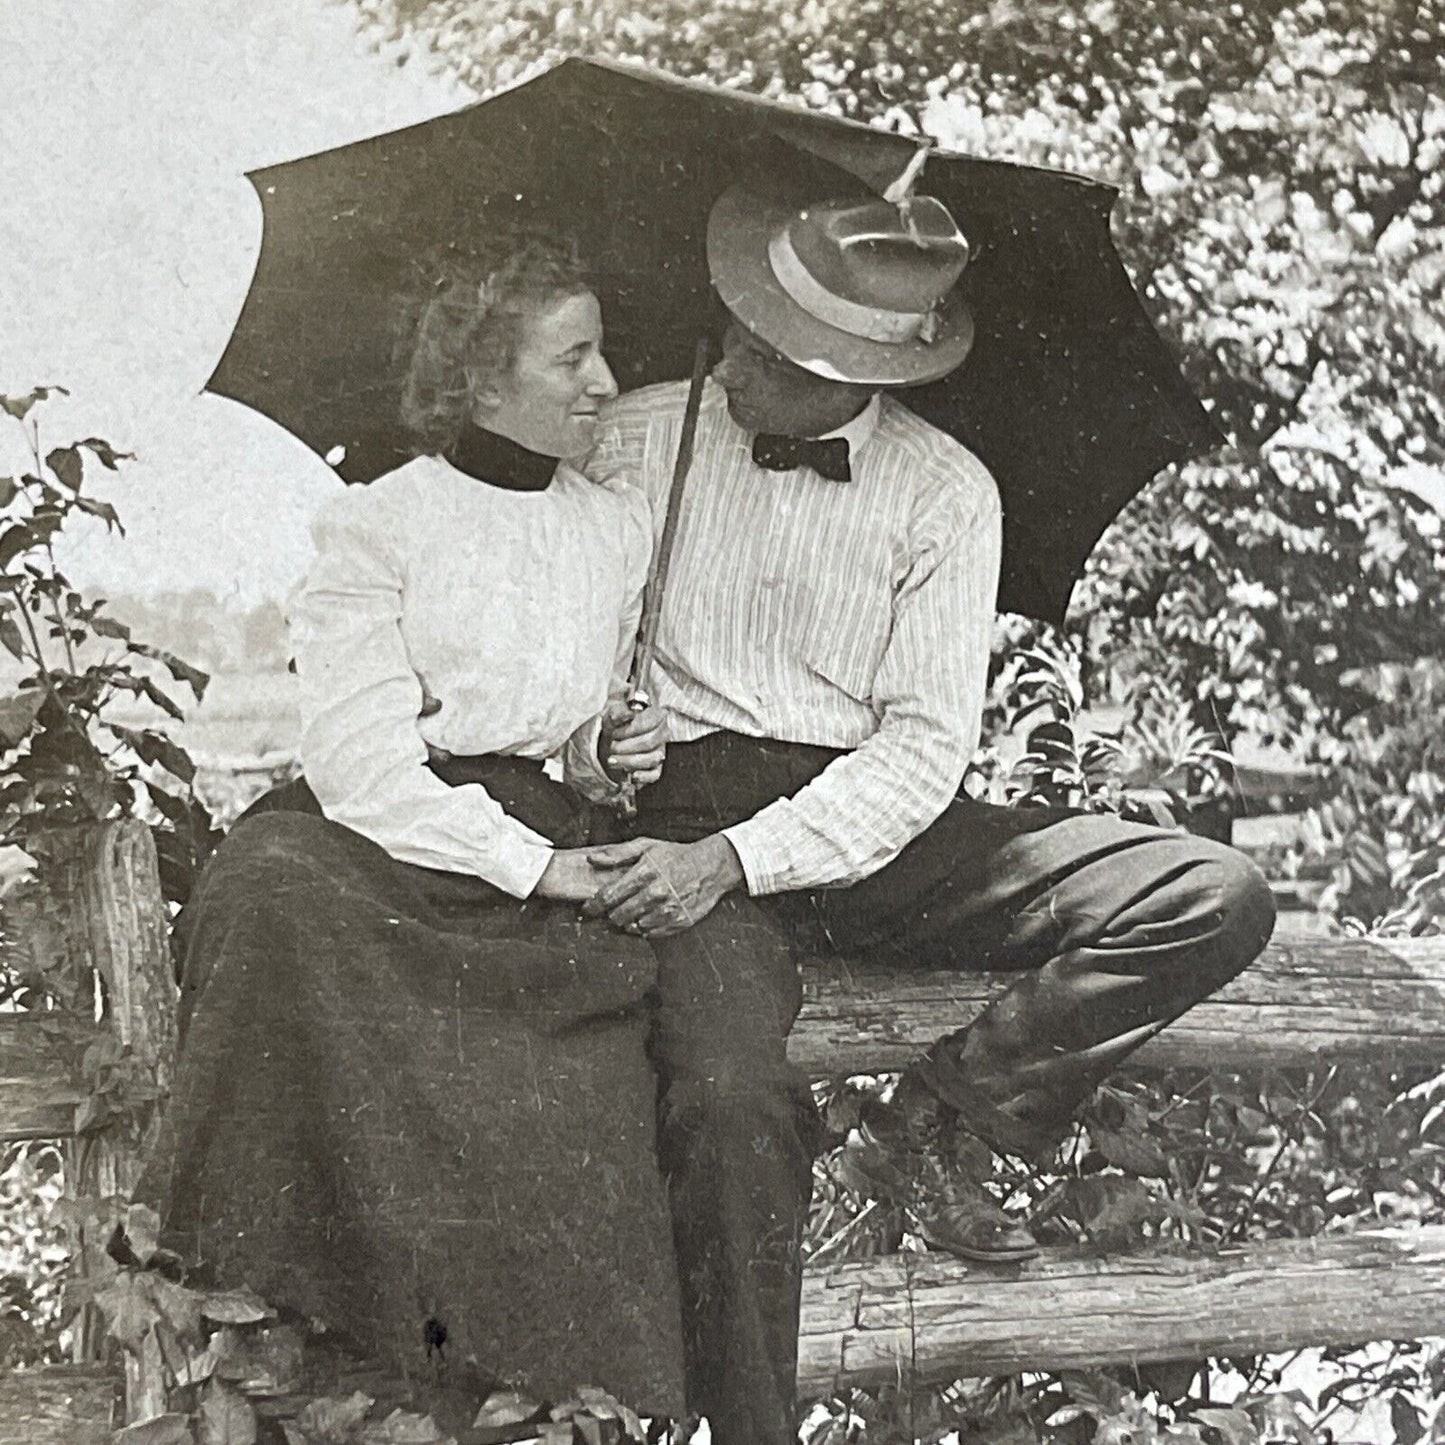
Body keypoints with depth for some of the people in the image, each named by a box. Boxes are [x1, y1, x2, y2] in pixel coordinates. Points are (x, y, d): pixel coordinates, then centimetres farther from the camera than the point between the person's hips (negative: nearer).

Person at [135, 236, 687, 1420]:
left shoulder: (621, 527, 18)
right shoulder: (375, 530, 1)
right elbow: (363, 766, -9)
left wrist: (603, 757, 6)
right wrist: (536, 866, -15)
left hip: (545, 848, 3)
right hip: (376, 843, -3)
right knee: (281, 892, -38)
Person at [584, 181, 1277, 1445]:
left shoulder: (947, 493, 2)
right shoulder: (632, 442, 5)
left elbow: (927, 741, -5)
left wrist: (737, 860, -18)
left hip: (877, 823, 3)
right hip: (688, 806, -2)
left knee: (1216, 900, -14)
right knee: (734, 1101, -33)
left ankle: (934, 1128, -7)